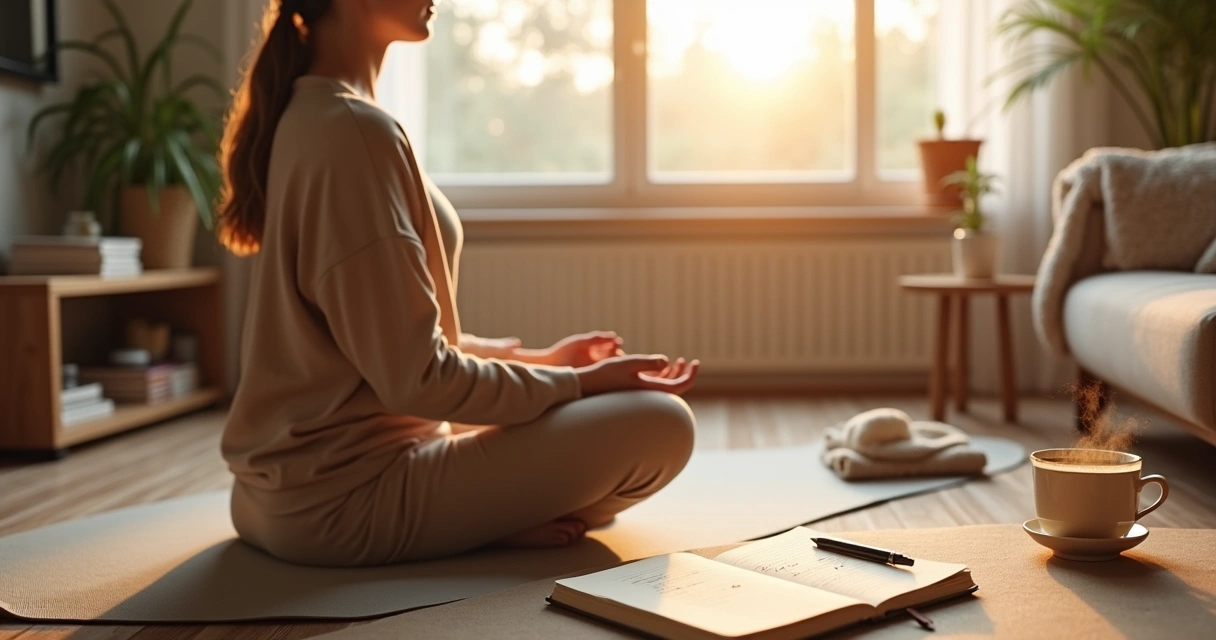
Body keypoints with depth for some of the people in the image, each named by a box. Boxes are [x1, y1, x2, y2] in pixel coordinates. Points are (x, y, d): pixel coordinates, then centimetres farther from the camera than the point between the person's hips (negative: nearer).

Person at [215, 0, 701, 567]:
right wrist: (581, 383, -10)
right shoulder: (354, 130, -20)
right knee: (661, 425, -10)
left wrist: (535, 358, 15)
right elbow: (414, 378, -22)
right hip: (341, 501, -10)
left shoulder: (302, 113, 10)